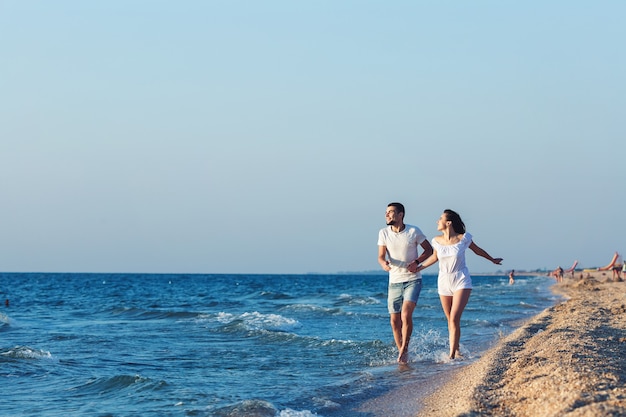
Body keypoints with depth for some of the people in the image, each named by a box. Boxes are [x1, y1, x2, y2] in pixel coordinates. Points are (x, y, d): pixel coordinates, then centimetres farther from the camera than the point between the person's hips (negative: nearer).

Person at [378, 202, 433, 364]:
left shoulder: (414, 231, -7)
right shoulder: (383, 233, 0)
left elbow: (429, 249, 4)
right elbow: (381, 256, -3)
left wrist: (417, 262, -13)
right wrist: (384, 263, -27)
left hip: (412, 280, -3)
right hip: (394, 282, 3)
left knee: (406, 315, -20)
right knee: (394, 321, 5)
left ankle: (404, 349, -4)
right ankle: (402, 353, 20)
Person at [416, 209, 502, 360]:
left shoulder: (463, 238, -9)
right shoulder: (437, 241, -1)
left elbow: (477, 250, 11)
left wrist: (492, 260, 26)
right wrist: (418, 268, 13)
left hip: (461, 282, -4)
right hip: (444, 283, 4)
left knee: (455, 318, -16)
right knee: (450, 320, 9)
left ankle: (452, 354, -16)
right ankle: (456, 349, 25)